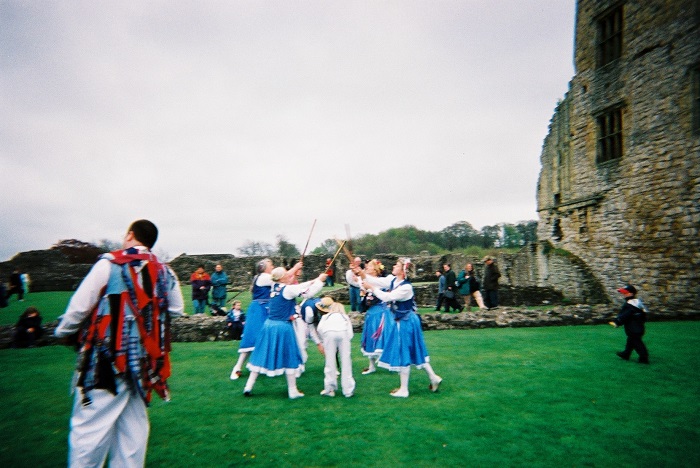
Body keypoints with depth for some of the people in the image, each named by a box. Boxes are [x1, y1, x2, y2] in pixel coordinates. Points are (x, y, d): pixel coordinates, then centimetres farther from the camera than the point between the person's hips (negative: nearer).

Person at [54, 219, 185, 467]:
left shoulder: (109, 264, -10)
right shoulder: (164, 272, 6)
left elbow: (79, 306, -8)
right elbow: (177, 310, 13)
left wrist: (64, 332, 10)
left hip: (108, 359, -5)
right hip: (144, 361, 5)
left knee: (90, 426, 3)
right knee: (133, 423, 16)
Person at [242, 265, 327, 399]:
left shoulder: (274, 287, 5)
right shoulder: (288, 289, -16)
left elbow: (297, 287, 15)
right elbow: (309, 293, -14)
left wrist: (313, 281, 15)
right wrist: (319, 280, 0)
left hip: (269, 325, 7)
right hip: (283, 327, -7)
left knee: (262, 355, 14)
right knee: (289, 358, 6)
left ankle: (249, 386, 18)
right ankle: (292, 391, 16)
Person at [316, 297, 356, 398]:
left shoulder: (326, 316, 33)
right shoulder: (344, 316, 37)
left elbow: (320, 329, 11)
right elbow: (350, 333, 19)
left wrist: (324, 340, 21)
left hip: (329, 333, -1)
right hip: (343, 332, 1)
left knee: (330, 361, 8)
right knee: (345, 361, 6)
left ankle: (330, 389, 11)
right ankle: (348, 390, 7)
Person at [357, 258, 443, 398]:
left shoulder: (406, 287, -26)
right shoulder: (392, 280, -1)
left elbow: (387, 297, -28)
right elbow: (376, 281, -8)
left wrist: (370, 288, -23)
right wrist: (361, 273, -20)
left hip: (405, 323, -9)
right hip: (399, 321, 9)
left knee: (403, 353, 3)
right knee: (413, 352, 17)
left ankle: (403, 389, 17)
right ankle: (433, 377, 28)